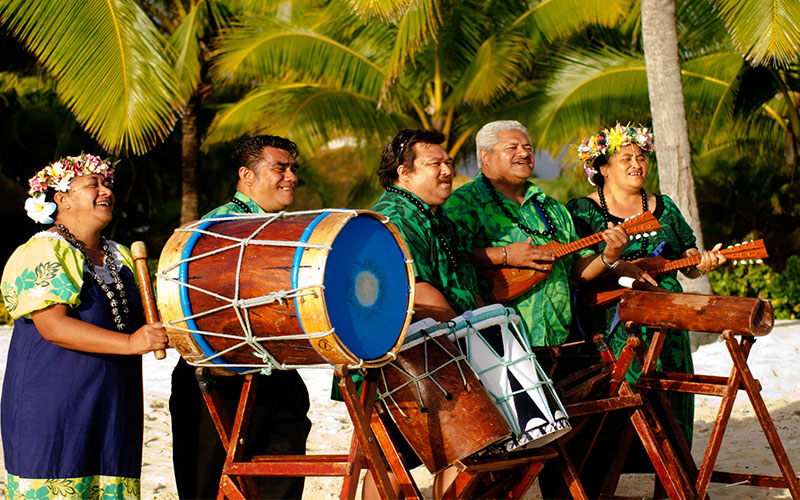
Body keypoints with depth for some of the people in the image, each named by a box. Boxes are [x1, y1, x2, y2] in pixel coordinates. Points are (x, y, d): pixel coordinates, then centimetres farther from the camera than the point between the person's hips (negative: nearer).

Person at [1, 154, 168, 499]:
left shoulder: (121, 257, 17)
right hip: (51, 411, -7)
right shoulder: (41, 252, -7)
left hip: (113, 413, 7)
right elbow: (52, 325, -19)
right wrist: (129, 342, -27)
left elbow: (138, 321, 24)